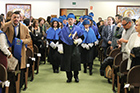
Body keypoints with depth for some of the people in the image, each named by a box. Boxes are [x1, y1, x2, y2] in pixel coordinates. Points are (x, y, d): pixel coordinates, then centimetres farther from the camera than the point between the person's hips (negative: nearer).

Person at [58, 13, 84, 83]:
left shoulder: (77, 28, 6)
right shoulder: (64, 29, 8)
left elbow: (82, 37, 7)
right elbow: (60, 38, 8)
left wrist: (78, 40, -12)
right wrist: (61, 46, -1)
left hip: (74, 47, 0)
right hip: (66, 48, 1)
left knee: (76, 62, 0)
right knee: (67, 63, 1)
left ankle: (76, 77, 15)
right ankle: (69, 77, 12)